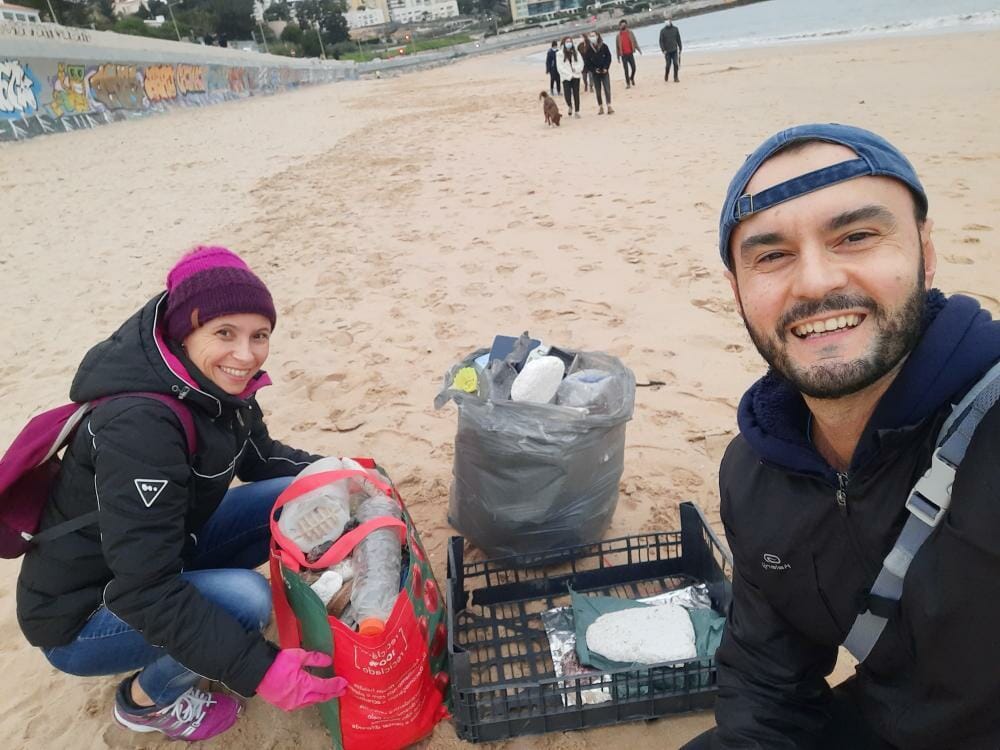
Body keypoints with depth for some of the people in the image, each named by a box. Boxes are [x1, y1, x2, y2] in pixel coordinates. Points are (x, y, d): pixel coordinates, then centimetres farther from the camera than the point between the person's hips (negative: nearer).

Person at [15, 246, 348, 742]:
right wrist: (258, 670, -37)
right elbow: (145, 592, -35)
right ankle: (147, 699, 2)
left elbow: (259, 457, 8)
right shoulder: (140, 426, -35)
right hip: (80, 616, -7)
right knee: (245, 599, -30)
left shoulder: (217, 385, -10)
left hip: (164, 556, 8)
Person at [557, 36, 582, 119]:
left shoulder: (575, 53, 9)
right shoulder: (560, 54, -1)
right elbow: (560, 67, -6)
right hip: (566, 77, -3)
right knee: (568, 94, -12)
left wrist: (576, 69, -12)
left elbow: (581, 63, 7)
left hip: (576, 76, 3)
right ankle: (569, 106, 18)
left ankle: (576, 111, 10)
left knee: (576, 94, 1)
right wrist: (569, 74, -11)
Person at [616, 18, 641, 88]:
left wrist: (638, 50, -6)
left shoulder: (630, 32, 3)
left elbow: (634, 42, 4)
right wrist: (618, 56, 1)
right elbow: (617, 46, 3)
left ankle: (632, 78, 30)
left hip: (630, 53, 1)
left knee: (633, 68, 1)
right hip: (623, 55, -1)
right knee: (626, 70, -3)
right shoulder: (619, 35, 0)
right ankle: (628, 83, 4)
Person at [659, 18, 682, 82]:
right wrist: (663, 50, -11)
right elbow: (661, 41, -1)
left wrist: (680, 48, 9)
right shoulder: (662, 31, 0)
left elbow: (678, 39, 11)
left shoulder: (675, 29, 6)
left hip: (674, 50, 1)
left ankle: (676, 77, -1)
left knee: (675, 63, -8)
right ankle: (666, 76, 21)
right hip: (667, 51, -1)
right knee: (668, 64, -2)